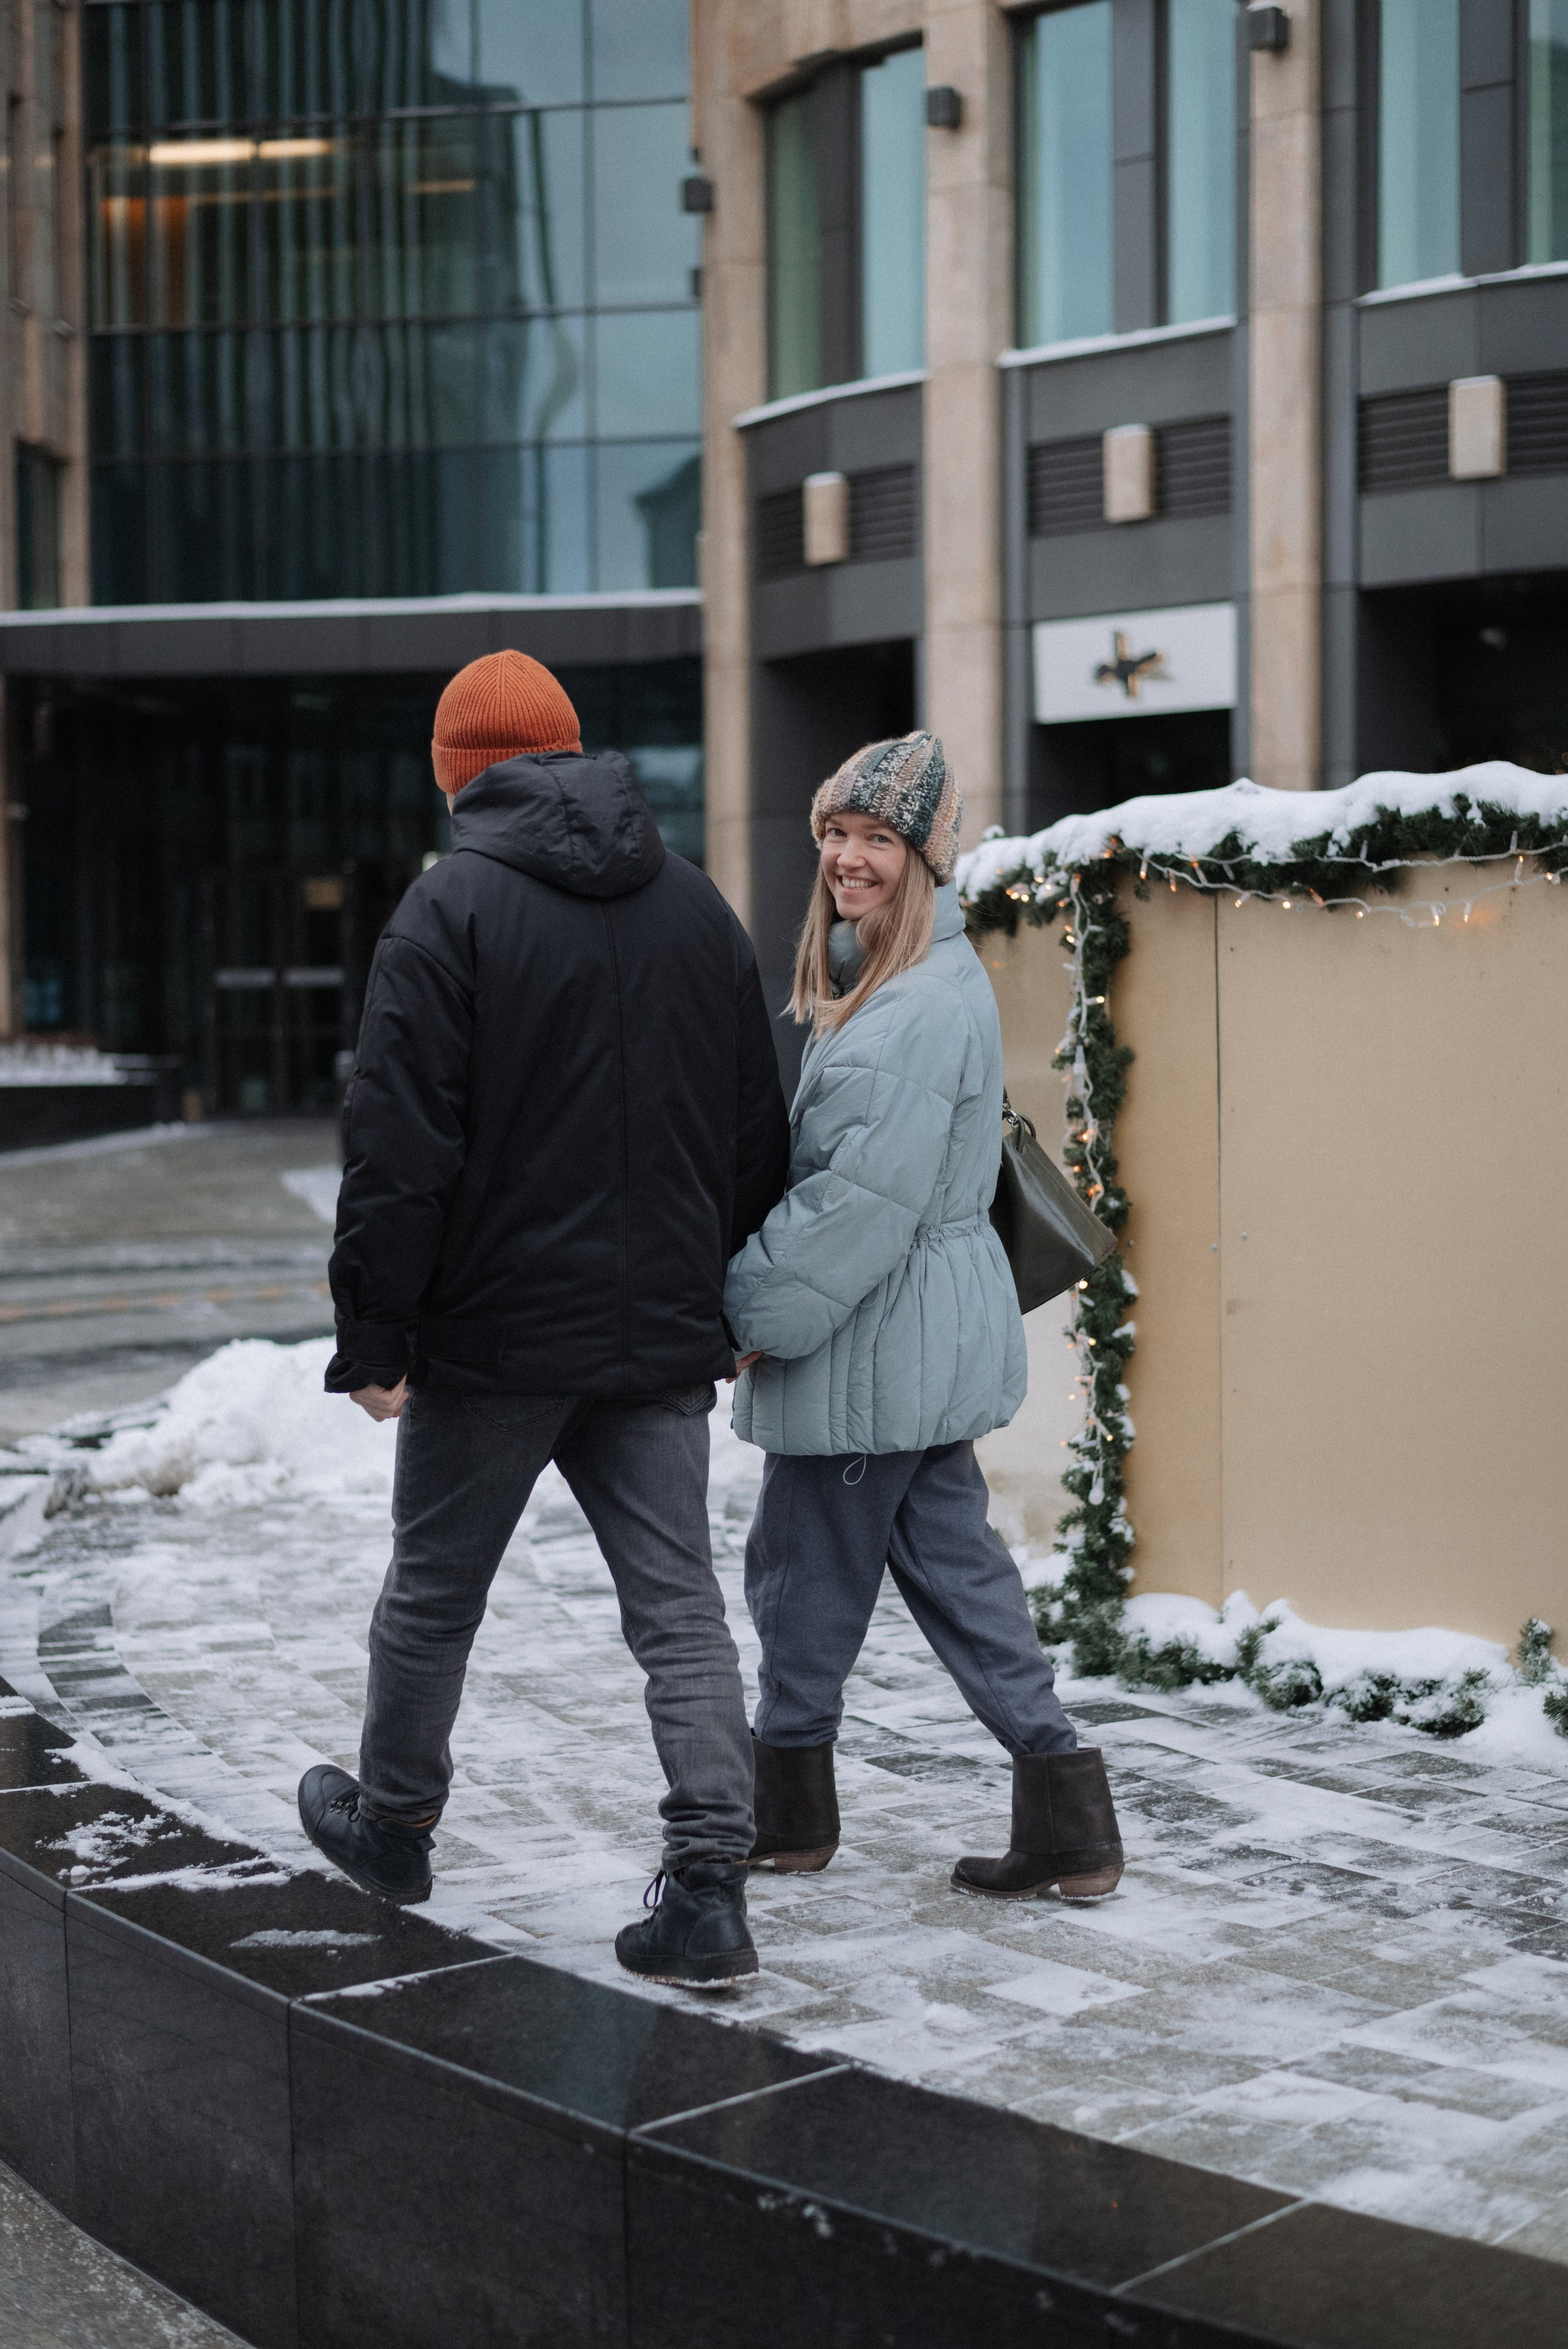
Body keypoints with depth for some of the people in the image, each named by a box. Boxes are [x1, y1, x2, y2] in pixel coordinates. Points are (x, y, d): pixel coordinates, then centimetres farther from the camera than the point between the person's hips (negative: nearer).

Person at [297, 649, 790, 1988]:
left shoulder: (451, 909, -9)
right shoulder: (699, 907, 9)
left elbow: (401, 1146, -14)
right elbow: (760, 1133, 14)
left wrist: (375, 1334, -8)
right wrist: (738, 1307, 20)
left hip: (497, 1329, -4)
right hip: (663, 1332, 4)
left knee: (435, 1589, 14)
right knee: (679, 1605, 4)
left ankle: (392, 1825, 33)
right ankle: (710, 1890, -3)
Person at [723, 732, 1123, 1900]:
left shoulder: (920, 1008, -20)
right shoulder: (897, 979, 13)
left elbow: (864, 1197, -23)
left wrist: (753, 1306, -14)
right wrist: (769, 1295, 16)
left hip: (875, 1344, -10)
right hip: (929, 1343, 10)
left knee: (804, 1565, 5)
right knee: (951, 1557, 12)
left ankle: (788, 1810, 22)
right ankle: (1063, 1812, 13)